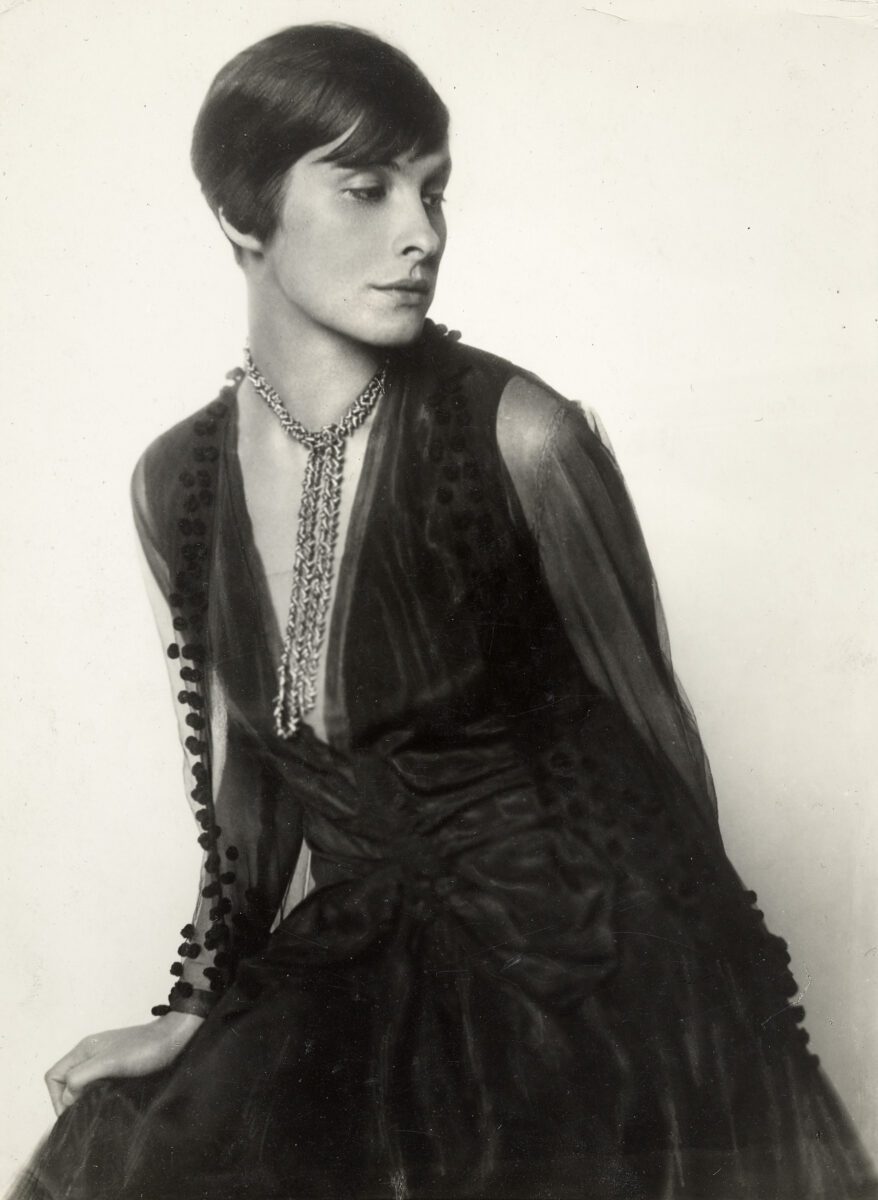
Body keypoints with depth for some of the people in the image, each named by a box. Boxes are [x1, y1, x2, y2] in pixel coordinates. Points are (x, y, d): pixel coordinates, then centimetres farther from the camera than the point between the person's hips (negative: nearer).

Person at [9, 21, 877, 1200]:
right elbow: (243, 778, 9)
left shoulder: (519, 435, -18)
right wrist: (198, 1009, 6)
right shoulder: (175, 482, -3)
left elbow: (653, 733, -6)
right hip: (364, 977, 4)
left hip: (595, 977, -3)